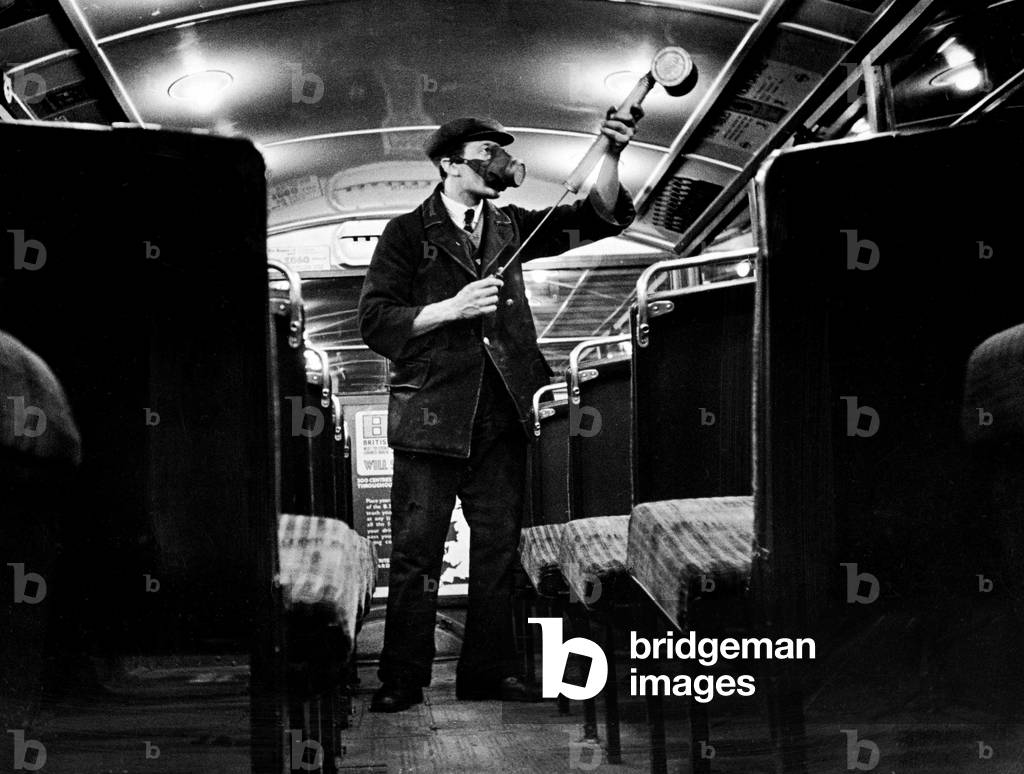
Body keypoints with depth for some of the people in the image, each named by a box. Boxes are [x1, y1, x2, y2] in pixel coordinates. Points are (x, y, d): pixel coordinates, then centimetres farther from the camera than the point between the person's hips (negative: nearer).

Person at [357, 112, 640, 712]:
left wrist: (612, 157, -3)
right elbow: (376, 323, -4)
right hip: (432, 410, -4)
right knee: (417, 550, -4)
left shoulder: (508, 227, 16)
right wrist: (452, 308, -13)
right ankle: (402, 680, 5)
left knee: (499, 546, 7)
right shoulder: (408, 233, 3)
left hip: (502, 410, 5)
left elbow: (599, 218, 13)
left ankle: (489, 671, 16)